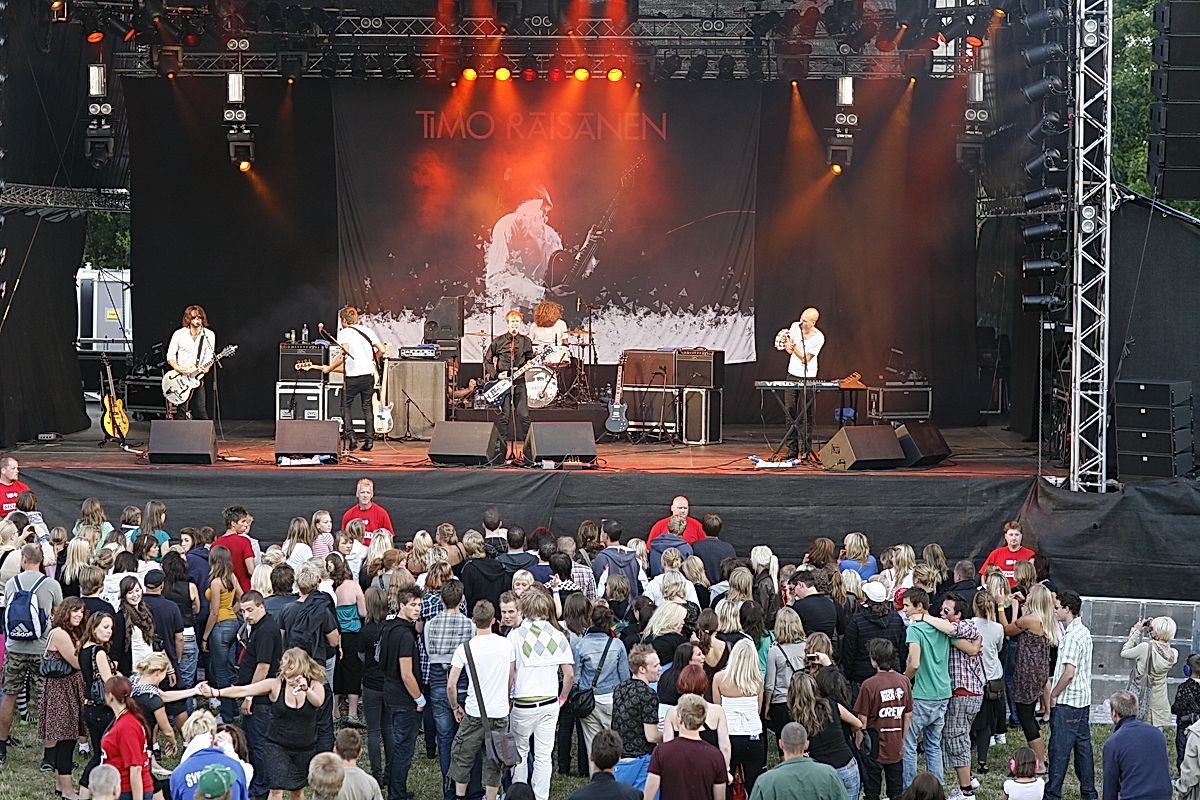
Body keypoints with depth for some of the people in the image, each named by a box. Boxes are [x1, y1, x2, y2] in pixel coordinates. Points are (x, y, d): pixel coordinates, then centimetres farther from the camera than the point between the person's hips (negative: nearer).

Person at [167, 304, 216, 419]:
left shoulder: (209, 335, 3)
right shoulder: (179, 334, 0)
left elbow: (210, 357, 5)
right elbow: (170, 355, 5)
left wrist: (206, 368, -16)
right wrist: (177, 368, -13)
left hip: (197, 378, 1)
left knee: (200, 413, -7)